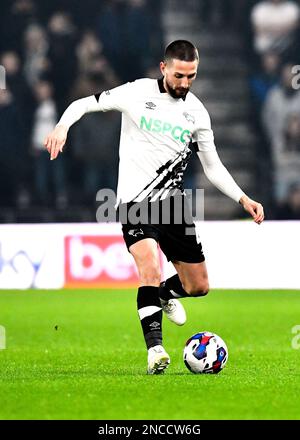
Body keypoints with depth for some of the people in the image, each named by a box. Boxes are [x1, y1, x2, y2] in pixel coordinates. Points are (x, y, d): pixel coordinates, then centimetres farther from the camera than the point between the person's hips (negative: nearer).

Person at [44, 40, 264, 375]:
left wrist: (243, 199, 5)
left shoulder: (196, 112, 7)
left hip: (172, 201, 5)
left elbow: (213, 166, 15)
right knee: (150, 267, -28)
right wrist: (62, 126, -19)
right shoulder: (138, 93, -4)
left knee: (199, 286, 6)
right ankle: (155, 349, -27)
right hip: (135, 201, -4)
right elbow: (85, 104, 1)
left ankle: (166, 294, 41)